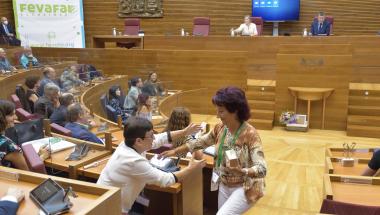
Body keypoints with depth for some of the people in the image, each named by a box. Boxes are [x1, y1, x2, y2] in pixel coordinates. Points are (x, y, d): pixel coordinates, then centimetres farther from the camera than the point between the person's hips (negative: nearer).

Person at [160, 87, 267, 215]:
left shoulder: (250, 134, -23)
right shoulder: (220, 129, -3)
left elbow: (262, 169, -26)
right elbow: (199, 142, 10)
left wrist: (241, 171, -44)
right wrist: (175, 151, 5)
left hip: (244, 188, -6)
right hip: (224, 186, 6)